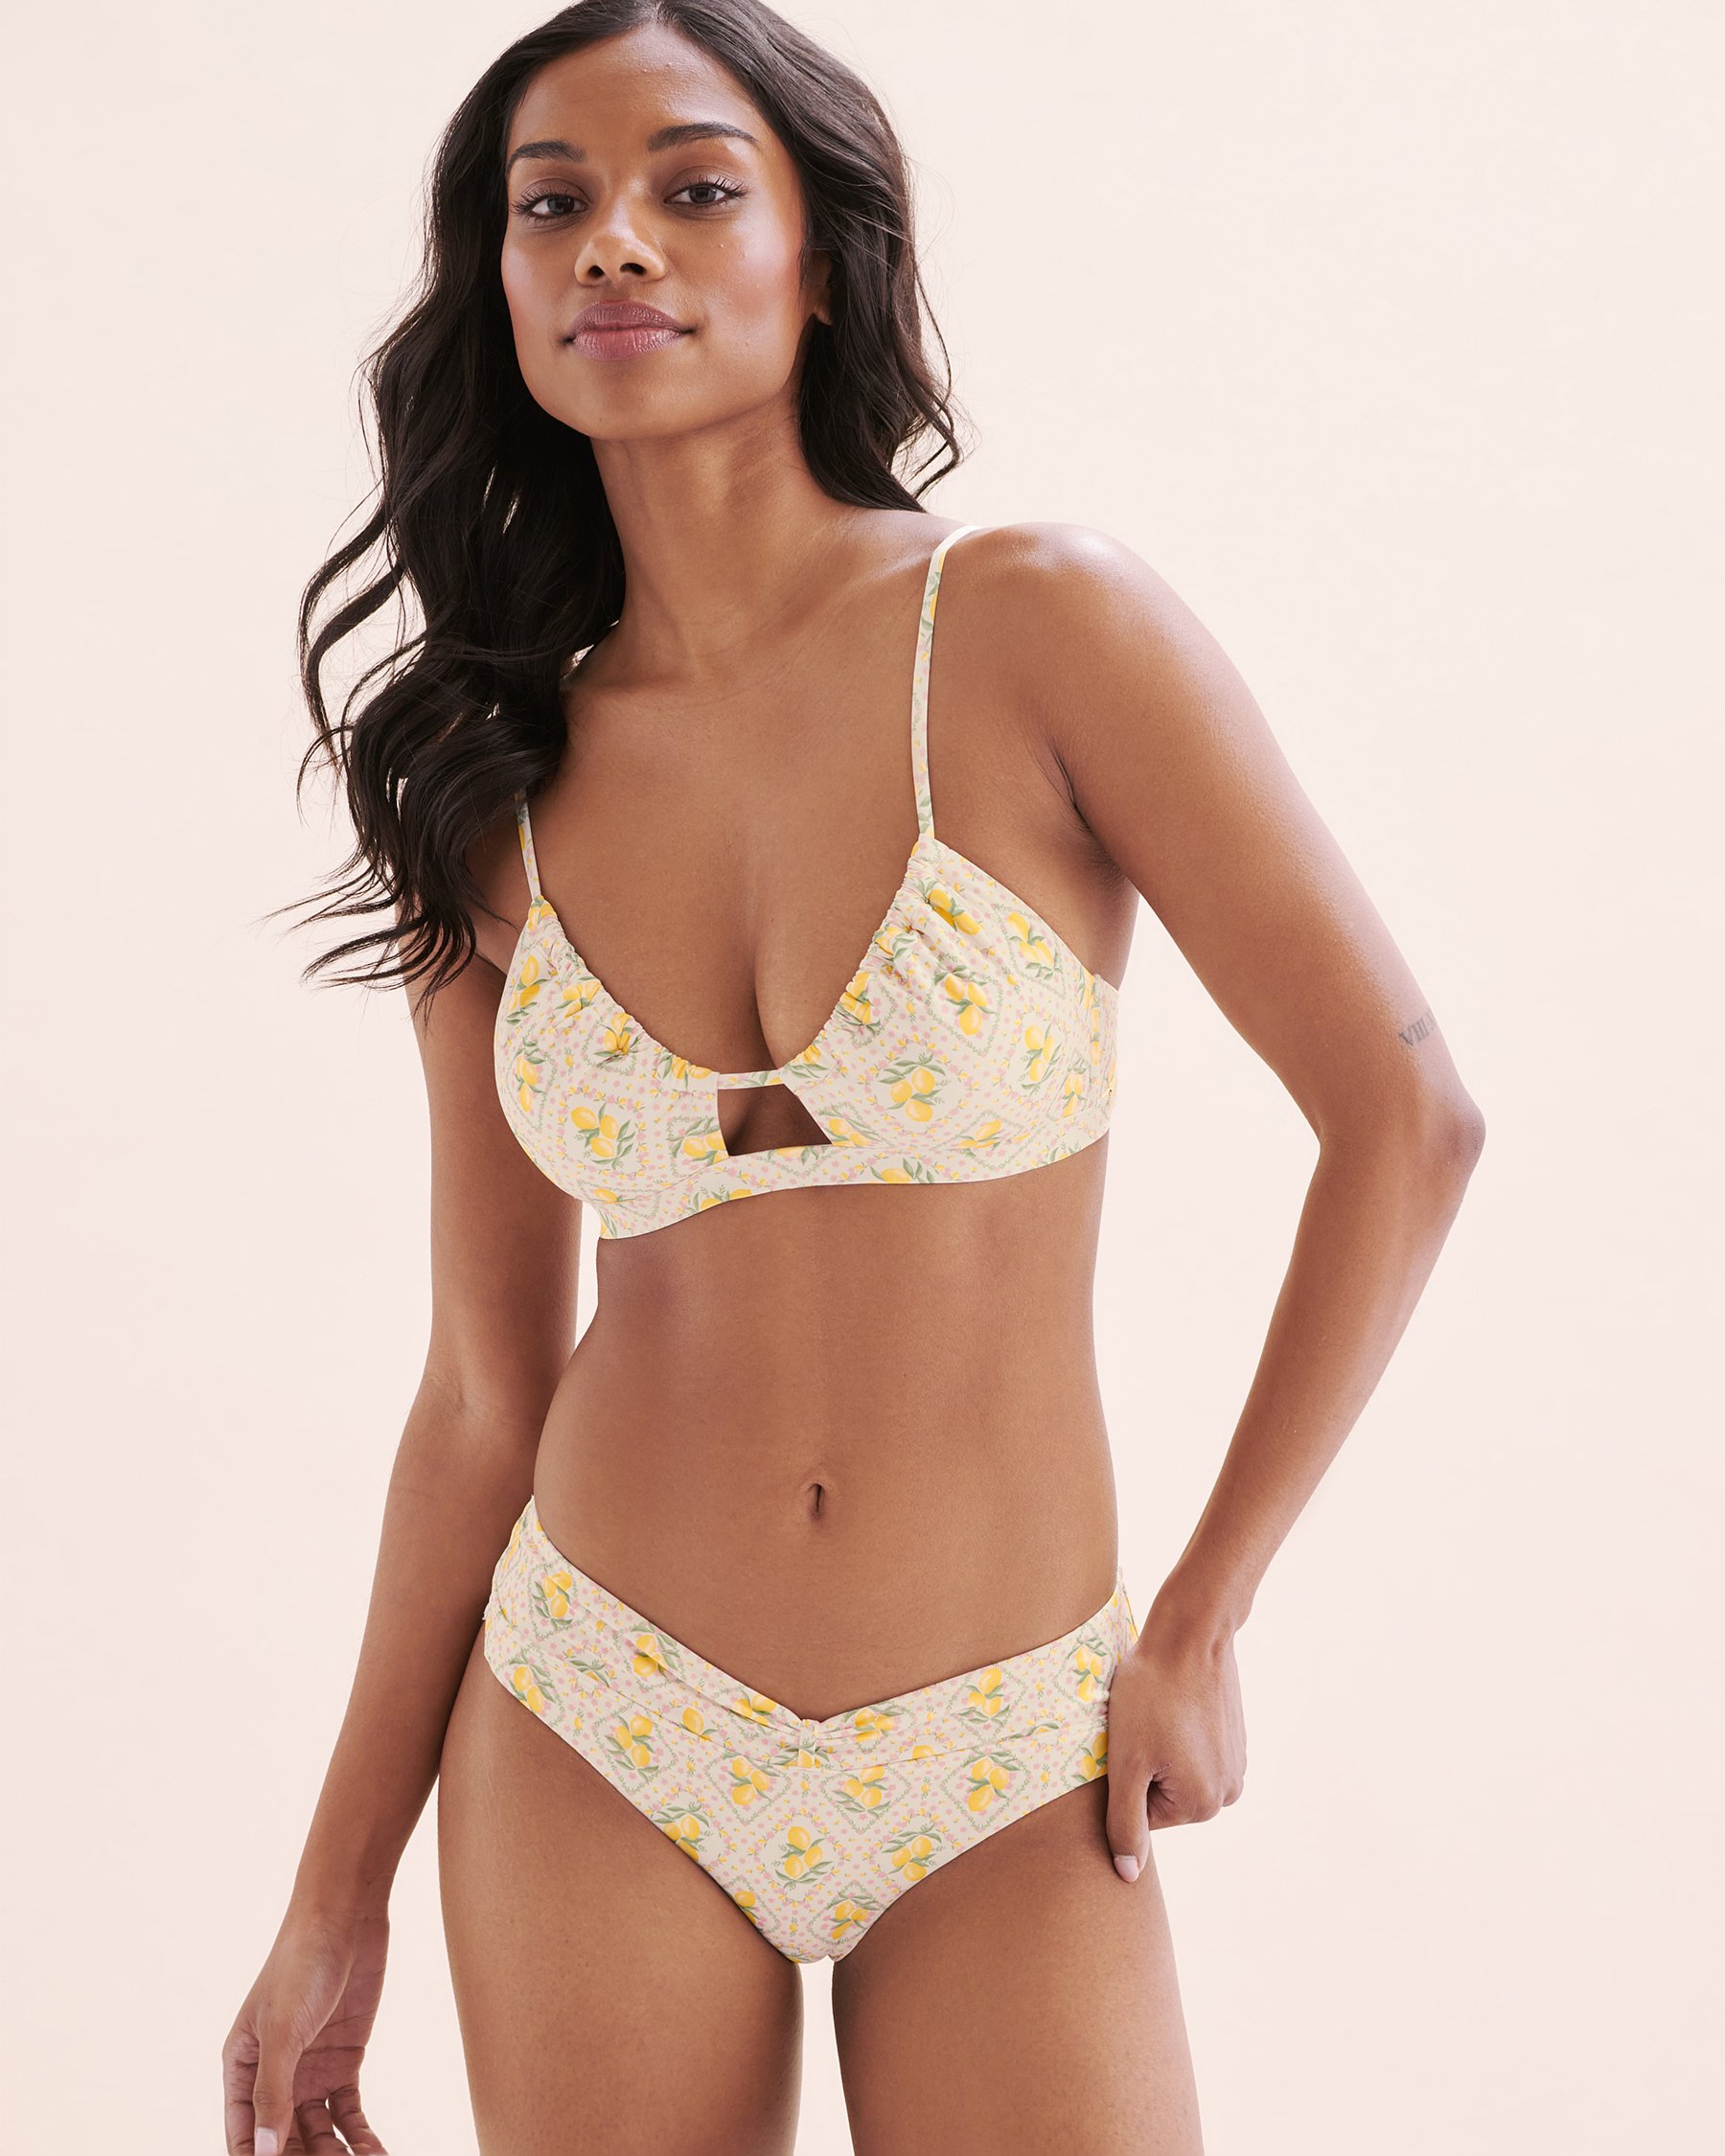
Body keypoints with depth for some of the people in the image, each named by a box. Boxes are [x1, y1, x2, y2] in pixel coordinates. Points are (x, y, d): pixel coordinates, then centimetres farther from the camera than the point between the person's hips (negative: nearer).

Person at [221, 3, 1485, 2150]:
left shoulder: (1038, 626, -9)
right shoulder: (499, 787, 1)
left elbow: (1405, 1113, -8)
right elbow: (484, 1385, 5)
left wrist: (1200, 1624, -5)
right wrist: (338, 1895, 7)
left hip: (1009, 1780, -2)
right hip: (598, 1750, 3)